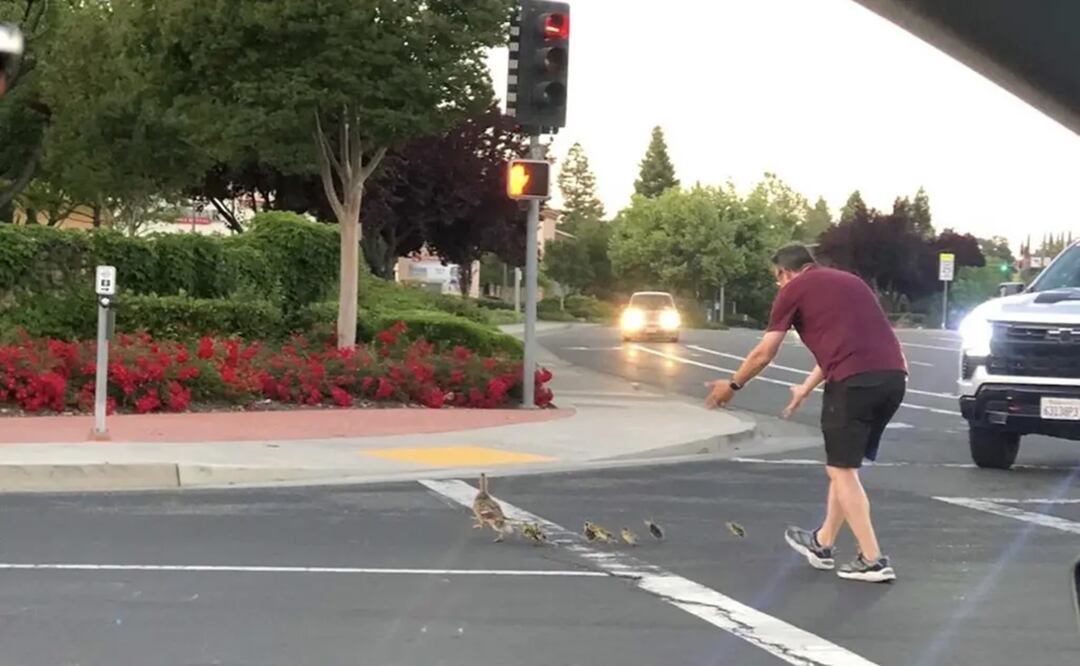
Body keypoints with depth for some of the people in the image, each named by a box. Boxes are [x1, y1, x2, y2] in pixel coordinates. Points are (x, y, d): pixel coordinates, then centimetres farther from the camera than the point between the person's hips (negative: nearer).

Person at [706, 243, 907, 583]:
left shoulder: (794, 289, 9)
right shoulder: (848, 281, 28)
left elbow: (764, 354, 12)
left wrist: (733, 385, 27)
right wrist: (806, 388, 47)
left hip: (856, 380, -7)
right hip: (893, 375, 7)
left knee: (842, 469, 6)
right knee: (844, 465, 20)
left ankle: (873, 561, 3)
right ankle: (822, 544, 33)